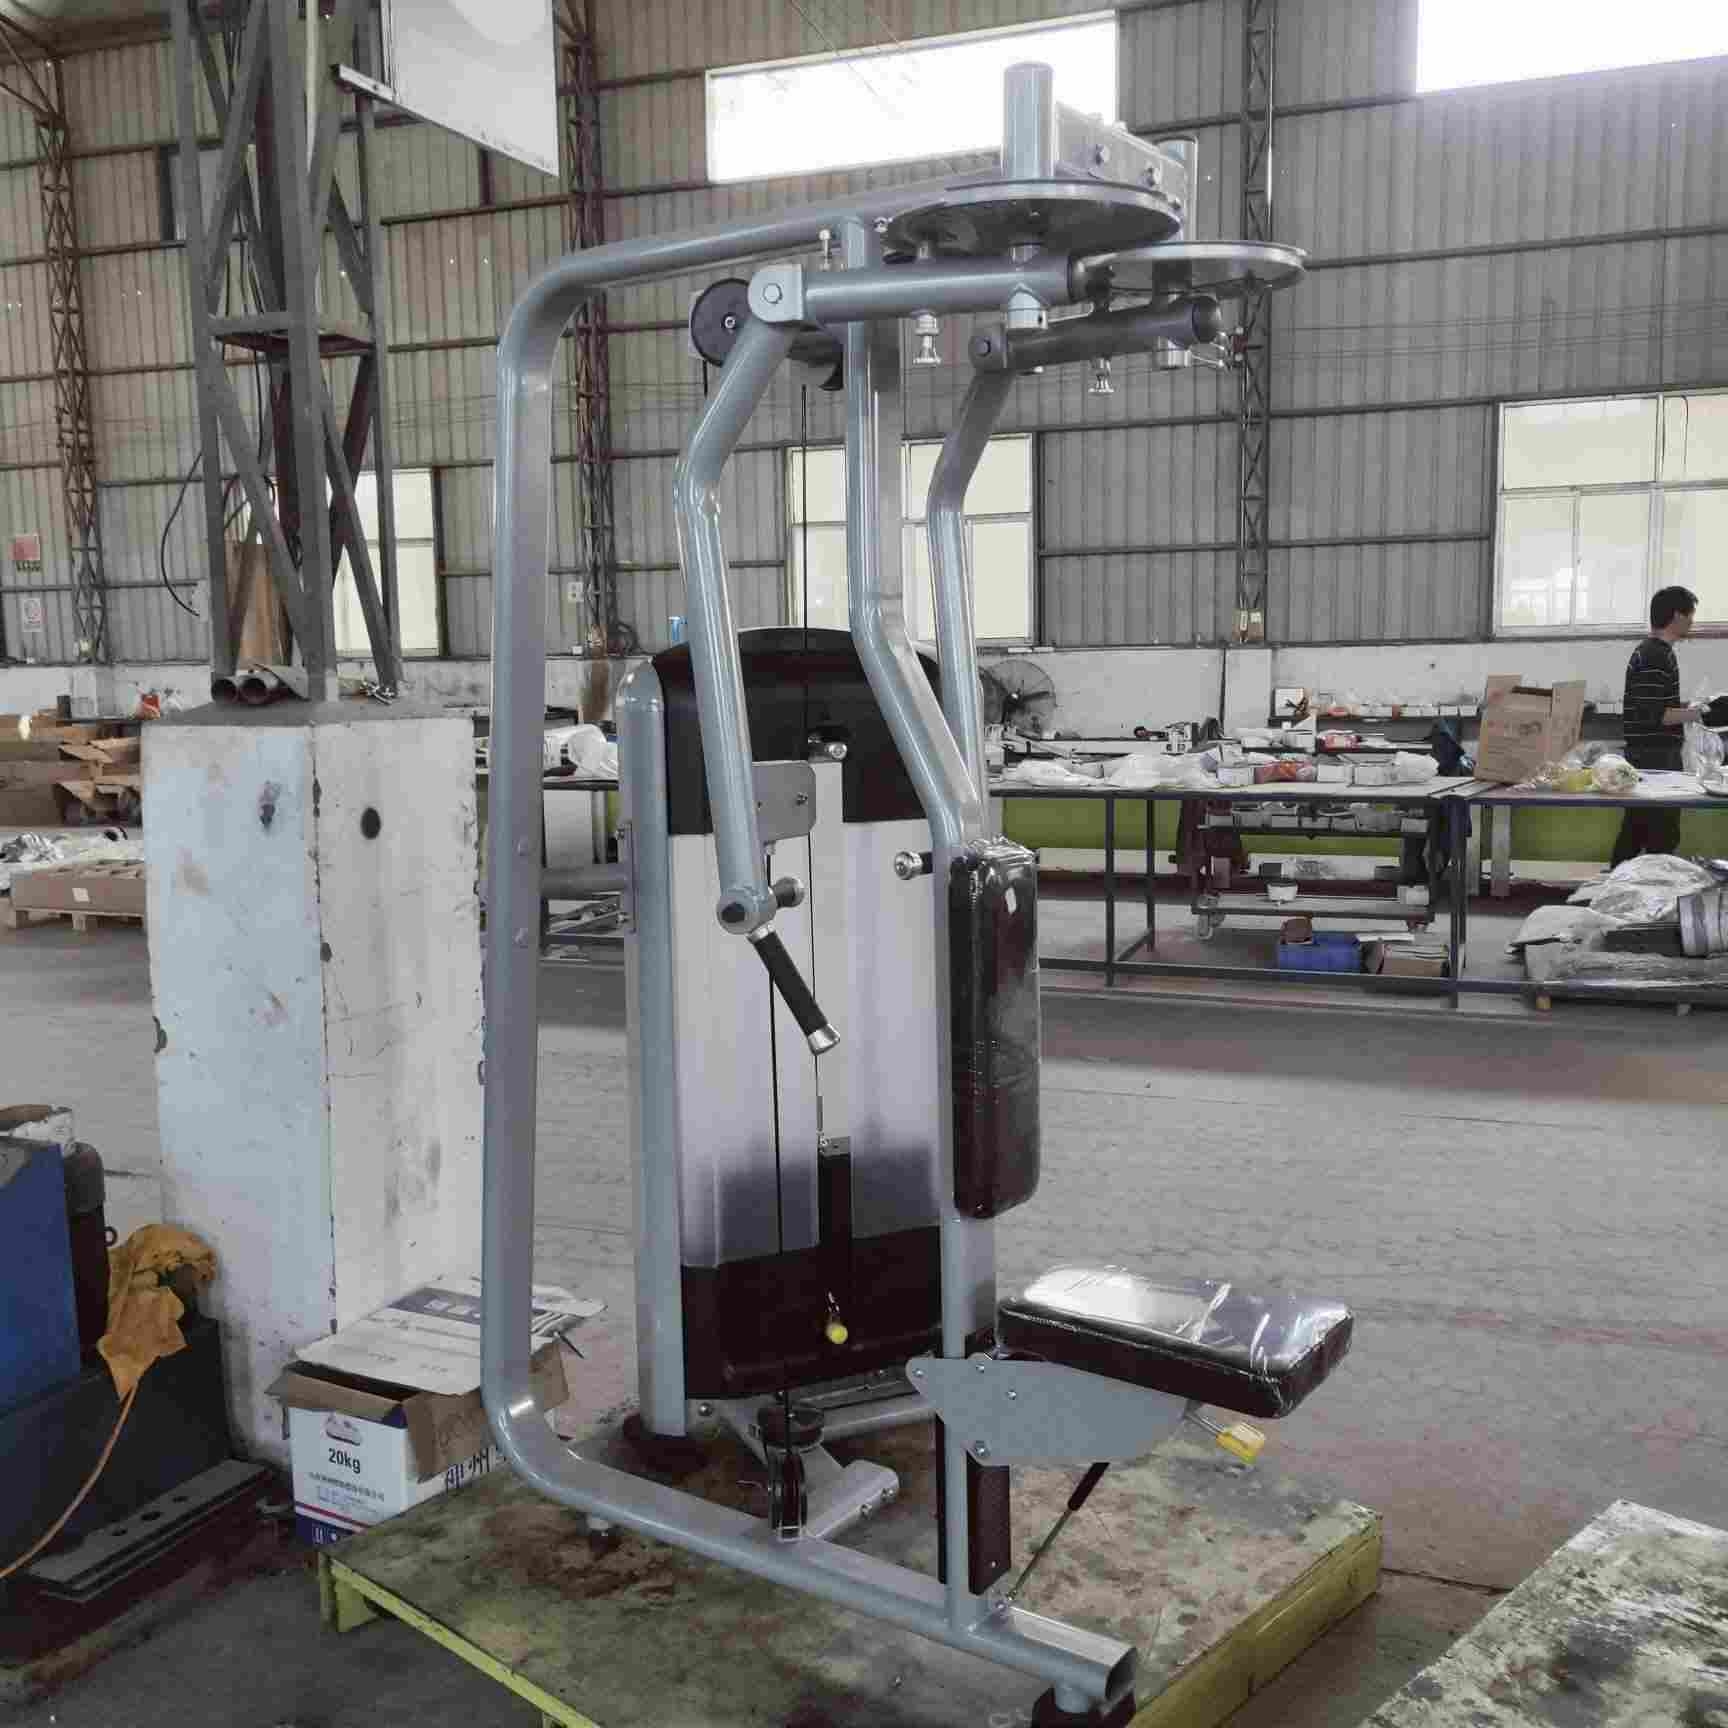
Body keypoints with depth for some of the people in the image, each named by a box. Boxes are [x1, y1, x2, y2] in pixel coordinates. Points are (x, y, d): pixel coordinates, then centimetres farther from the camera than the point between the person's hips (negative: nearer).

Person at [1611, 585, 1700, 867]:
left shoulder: (1649, 651, 15)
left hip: (1643, 755, 10)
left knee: (1635, 828, 14)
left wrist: (1686, 709, 17)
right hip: (1656, 757, -10)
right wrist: (1692, 714, -12)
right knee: (1664, 834, -6)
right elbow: (1653, 715, -23)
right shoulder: (1657, 657, -18)